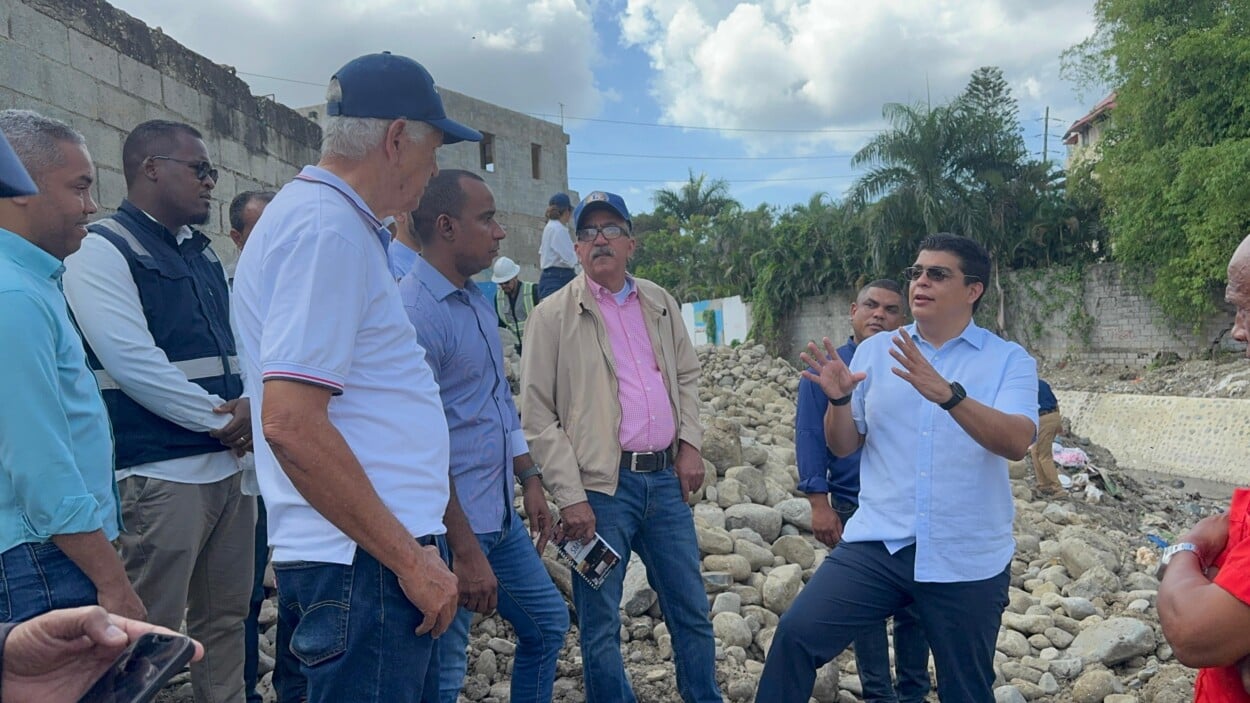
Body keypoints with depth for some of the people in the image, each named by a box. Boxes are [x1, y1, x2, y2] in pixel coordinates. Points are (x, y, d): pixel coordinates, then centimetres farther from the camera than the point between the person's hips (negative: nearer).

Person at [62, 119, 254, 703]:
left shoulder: (203, 254, 16)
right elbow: (134, 363, -17)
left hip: (230, 465, 8)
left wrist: (250, 406, -4)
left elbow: (239, 343, 16)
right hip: (160, 474, -7)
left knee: (226, 616, 16)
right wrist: (222, 419, -12)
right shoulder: (102, 250, -8)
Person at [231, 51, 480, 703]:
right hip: (366, 561, -10)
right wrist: (409, 557, -18)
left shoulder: (312, 213, 16)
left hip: (381, 551, 10)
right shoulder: (329, 228, -16)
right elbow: (290, 423, -24)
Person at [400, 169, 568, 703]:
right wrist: (465, 550, -21)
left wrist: (530, 480, 15)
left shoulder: (478, 300, 9)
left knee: (547, 623, 21)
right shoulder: (414, 312, -19)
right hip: (451, 525, -9)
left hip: (502, 517, 9)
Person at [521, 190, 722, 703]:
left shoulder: (660, 304, 11)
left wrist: (690, 443, 6)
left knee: (691, 610, 16)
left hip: (666, 478, 5)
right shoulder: (553, 316, -4)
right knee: (601, 626, 6)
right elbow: (538, 416, -6)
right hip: (601, 486, -4)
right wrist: (570, 497, -11)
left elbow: (687, 377, 20)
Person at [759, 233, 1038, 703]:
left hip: (968, 558, -1)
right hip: (877, 544, 1)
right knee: (796, 634, -15)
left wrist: (946, 393, -33)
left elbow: (1016, 442, -18)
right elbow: (842, 446, 7)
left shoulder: (1010, 360, -1)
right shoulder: (875, 350, 6)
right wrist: (838, 399, -14)